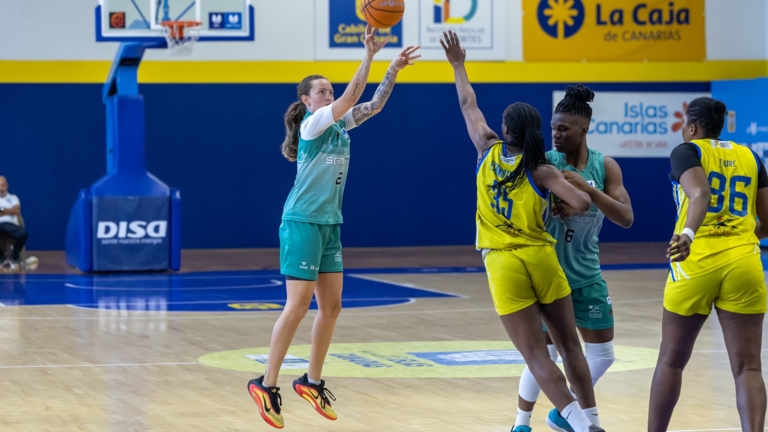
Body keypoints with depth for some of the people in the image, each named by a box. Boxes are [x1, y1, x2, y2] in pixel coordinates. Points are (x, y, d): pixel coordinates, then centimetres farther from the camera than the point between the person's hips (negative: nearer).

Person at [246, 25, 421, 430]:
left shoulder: (339, 124, 9)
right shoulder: (312, 124, -11)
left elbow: (373, 104, 5)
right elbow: (350, 97, -22)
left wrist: (394, 68, -7)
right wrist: (369, 55, -24)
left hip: (330, 225, 8)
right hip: (303, 223, -8)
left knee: (331, 305, 7)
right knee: (298, 305, -11)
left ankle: (312, 381, 18)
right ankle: (266, 384, -5)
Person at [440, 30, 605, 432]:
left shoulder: (488, 151, 2)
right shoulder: (543, 171, -4)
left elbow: (469, 107, 17)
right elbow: (582, 204, -16)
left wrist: (458, 65, 30)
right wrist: (572, 189, 7)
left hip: (503, 264, 0)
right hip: (541, 258, 0)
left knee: (536, 355, -3)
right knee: (569, 345, 12)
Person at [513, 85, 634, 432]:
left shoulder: (605, 166, -4)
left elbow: (626, 218, -13)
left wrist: (586, 187, -25)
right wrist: (550, 208, -30)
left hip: (586, 274, 4)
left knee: (602, 355, 7)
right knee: (544, 354, -5)